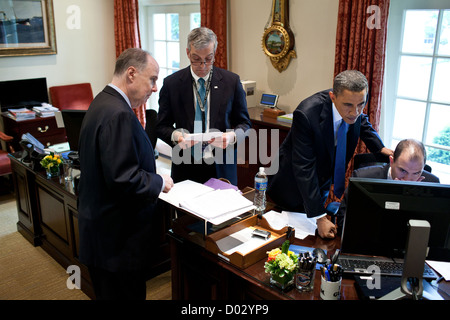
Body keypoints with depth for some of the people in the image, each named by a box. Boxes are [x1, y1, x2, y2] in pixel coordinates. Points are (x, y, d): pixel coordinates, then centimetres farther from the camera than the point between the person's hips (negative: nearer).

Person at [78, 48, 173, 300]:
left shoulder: (103, 102, 9)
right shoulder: (118, 114, -24)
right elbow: (123, 179, -28)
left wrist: (152, 175, 9)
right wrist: (160, 182, -12)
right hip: (117, 238, -10)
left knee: (108, 292, 23)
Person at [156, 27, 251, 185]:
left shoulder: (231, 81, -1)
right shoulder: (171, 83, -1)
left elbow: (244, 123, 5)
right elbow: (162, 126, 4)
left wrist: (232, 136, -17)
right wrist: (176, 135, -18)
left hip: (221, 168, 1)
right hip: (185, 168, 0)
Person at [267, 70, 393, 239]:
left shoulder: (355, 111, -18)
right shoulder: (307, 114, -37)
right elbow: (304, 169, -35)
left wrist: (380, 148, -7)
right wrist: (320, 218, -34)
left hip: (322, 182, 5)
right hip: (293, 186, -5)